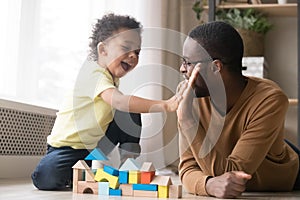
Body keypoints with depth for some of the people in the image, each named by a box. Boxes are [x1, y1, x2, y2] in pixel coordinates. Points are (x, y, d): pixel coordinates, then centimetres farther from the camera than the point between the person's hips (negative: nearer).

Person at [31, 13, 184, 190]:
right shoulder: (93, 73, -28)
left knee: (131, 115, -8)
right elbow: (118, 101, -45)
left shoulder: (113, 77, 5)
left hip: (97, 143, 7)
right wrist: (164, 105, -52)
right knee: (46, 179, -32)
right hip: (68, 145, -7)